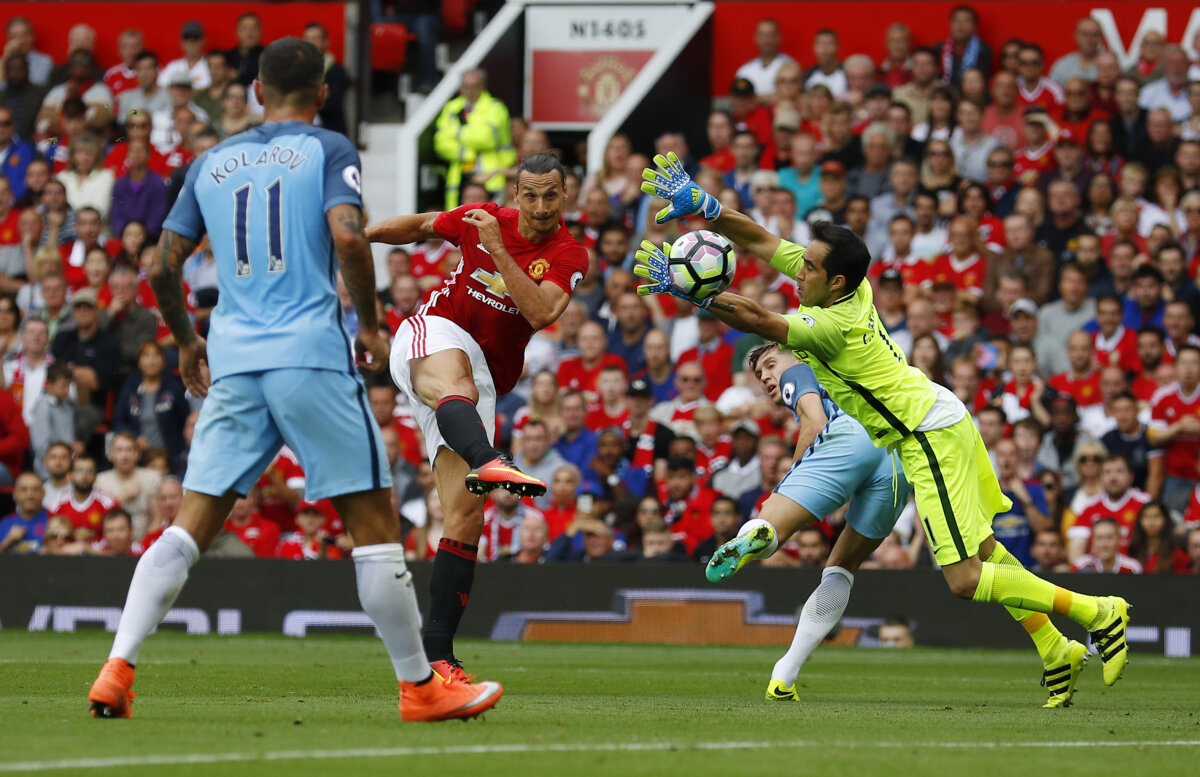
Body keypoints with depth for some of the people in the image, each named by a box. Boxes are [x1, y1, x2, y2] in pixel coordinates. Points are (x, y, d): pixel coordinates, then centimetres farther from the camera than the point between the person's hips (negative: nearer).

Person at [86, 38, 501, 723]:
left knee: (190, 528, 3)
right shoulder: (328, 151, 2)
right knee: (376, 521, 3)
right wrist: (371, 325, -1)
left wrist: (187, 343, 30)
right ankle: (420, 687, 6)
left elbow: (163, 268, 15)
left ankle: (117, 672, -11)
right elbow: (348, 237, -14)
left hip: (232, 360, 4)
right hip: (311, 355, -4)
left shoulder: (212, 164, 16)